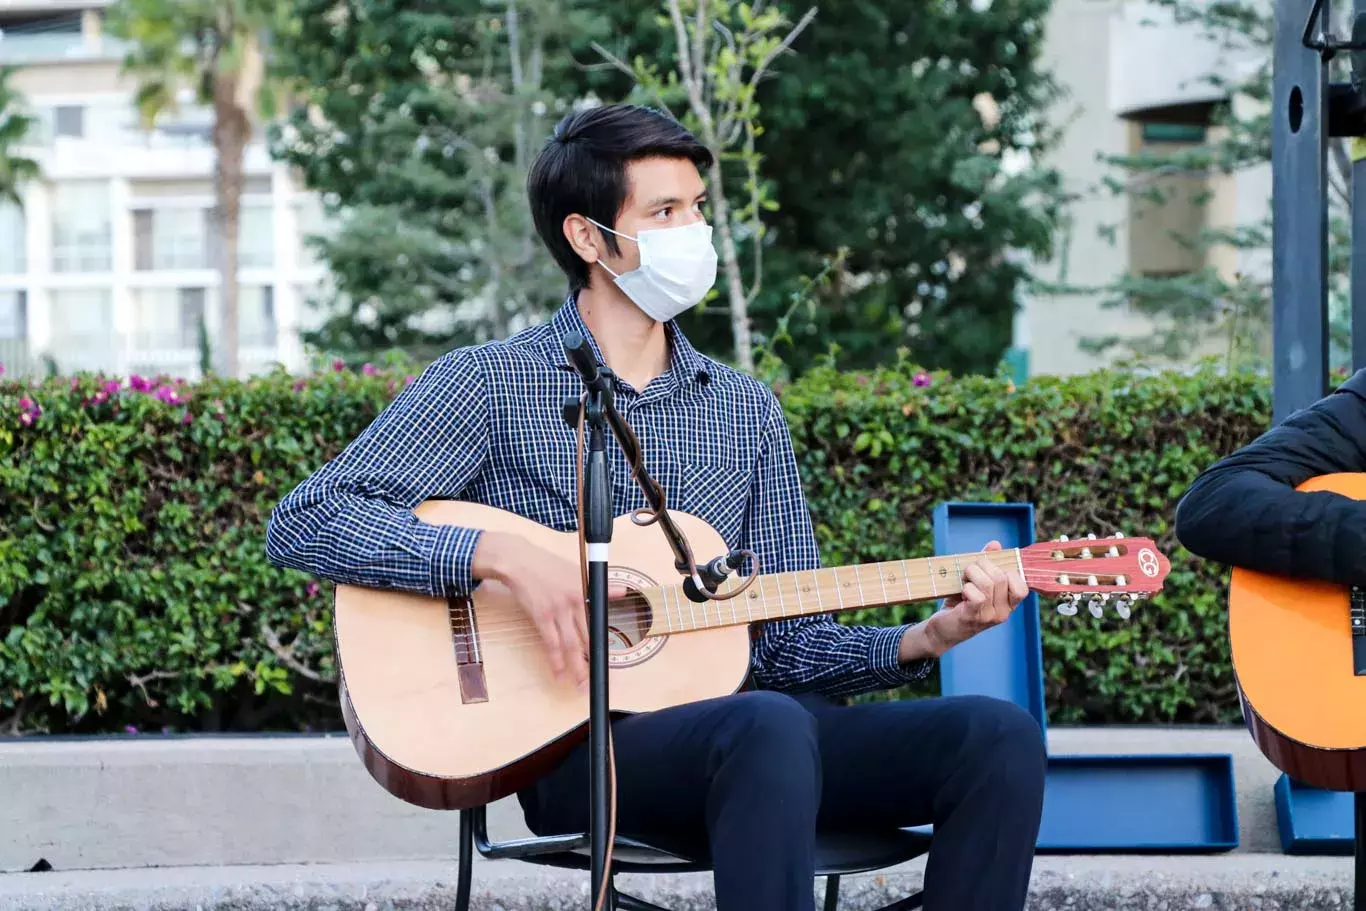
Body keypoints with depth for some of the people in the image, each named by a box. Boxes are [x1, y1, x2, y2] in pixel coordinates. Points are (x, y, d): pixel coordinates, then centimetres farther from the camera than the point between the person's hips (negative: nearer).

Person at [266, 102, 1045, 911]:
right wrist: (503, 555, -18)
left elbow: (790, 644, 16)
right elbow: (305, 524, -6)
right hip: (578, 744, -5)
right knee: (771, 728, -38)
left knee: (999, 737, -19)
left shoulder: (746, 409, 18)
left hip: (737, 717, 5)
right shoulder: (488, 385, 3)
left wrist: (926, 638, -3)